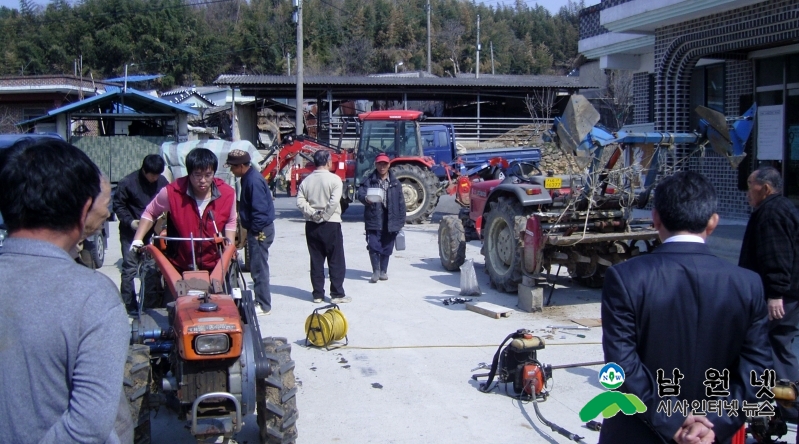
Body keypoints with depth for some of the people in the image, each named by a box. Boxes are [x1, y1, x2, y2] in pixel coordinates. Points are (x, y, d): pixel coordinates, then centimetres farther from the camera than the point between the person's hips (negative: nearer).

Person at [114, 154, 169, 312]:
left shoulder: (162, 182, -5)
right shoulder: (127, 183, -13)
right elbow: (118, 205, -5)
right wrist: (130, 221, -17)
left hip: (152, 232, 3)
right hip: (131, 232, -3)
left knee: (151, 267, 8)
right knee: (130, 268, 0)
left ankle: (150, 300, 21)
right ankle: (129, 304, 8)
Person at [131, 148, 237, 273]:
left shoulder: (227, 194, -11)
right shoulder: (172, 192, -16)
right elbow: (150, 213, 2)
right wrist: (137, 240, -6)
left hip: (214, 267, 1)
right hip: (179, 267, -1)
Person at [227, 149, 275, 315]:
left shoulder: (254, 181, -20)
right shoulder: (248, 178, 12)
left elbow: (260, 209, -23)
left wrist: (255, 231, -18)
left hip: (260, 231, -10)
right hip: (256, 229, 10)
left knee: (258, 268, -4)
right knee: (257, 268, 17)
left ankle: (263, 306, 3)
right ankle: (260, 300, 26)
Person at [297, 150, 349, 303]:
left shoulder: (306, 180, 5)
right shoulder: (334, 179, -10)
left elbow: (300, 201, -4)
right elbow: (334, 201, -21)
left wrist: (313, 214, -8)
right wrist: (324, 216, -11)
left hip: (312, 225, 5)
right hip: (331, 225, -5)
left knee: (316, 261, 10)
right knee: (336, 261, 3)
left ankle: (318, 294, 13)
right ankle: (337, 294, 5)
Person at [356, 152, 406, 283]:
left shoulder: (395, 182, 6)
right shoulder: (369, 181, 2)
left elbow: (400, 201, 7)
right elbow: (360, 192, -10)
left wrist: (401, 221, 4)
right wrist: (365, 198, -35)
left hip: (390, 220, 2)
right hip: (373, 219, -2)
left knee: (387, 247, 10)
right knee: (373, 245, -8)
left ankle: (383, 271, 24)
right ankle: (375, 271, 6)